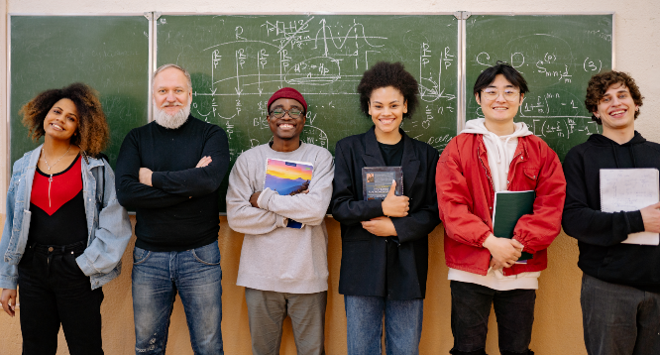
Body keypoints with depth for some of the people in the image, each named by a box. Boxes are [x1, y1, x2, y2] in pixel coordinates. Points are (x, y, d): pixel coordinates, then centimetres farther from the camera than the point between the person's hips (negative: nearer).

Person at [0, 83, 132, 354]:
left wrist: (89, 263, -9)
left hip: (77, 272, -3)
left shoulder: (94, 166, -5)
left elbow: (115, 223, -5)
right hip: (33, 270, 4)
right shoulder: (24, 167, 7)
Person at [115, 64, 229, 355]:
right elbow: (125, 192, -11)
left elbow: (209, 179, -20)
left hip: (200, 255, -2)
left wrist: (152, 178, -11)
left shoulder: (211, 135, 0)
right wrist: (188, 186, -15)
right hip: (149, 256, 2)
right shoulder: (136, 139, 5)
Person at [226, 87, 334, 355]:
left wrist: (263, 198, -10)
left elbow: (316, 209, -15)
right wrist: (292, 213, -11)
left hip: (308, 277, 0)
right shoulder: (249, 159, 3)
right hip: (261, 276, 1)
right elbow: (236, 216, -7)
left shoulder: (320, 157, 1)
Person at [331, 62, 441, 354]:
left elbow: (432, 212, 5)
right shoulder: (349, 149, 5)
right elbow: (339, 207, -2)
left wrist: (395, 227, -11)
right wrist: (381, 208, -15)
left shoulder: (425, 155, 9)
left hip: (408, 268, 1)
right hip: (362, 266, -1)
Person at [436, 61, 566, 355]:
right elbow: (450, 204, -7)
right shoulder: (458, 148, 3)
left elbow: (552, 205, -2)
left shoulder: (540, 151, 7)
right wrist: (490, 241, -17)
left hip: (521, 271, 2)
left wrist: (517, 243, -15)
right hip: (469, 268, -1)